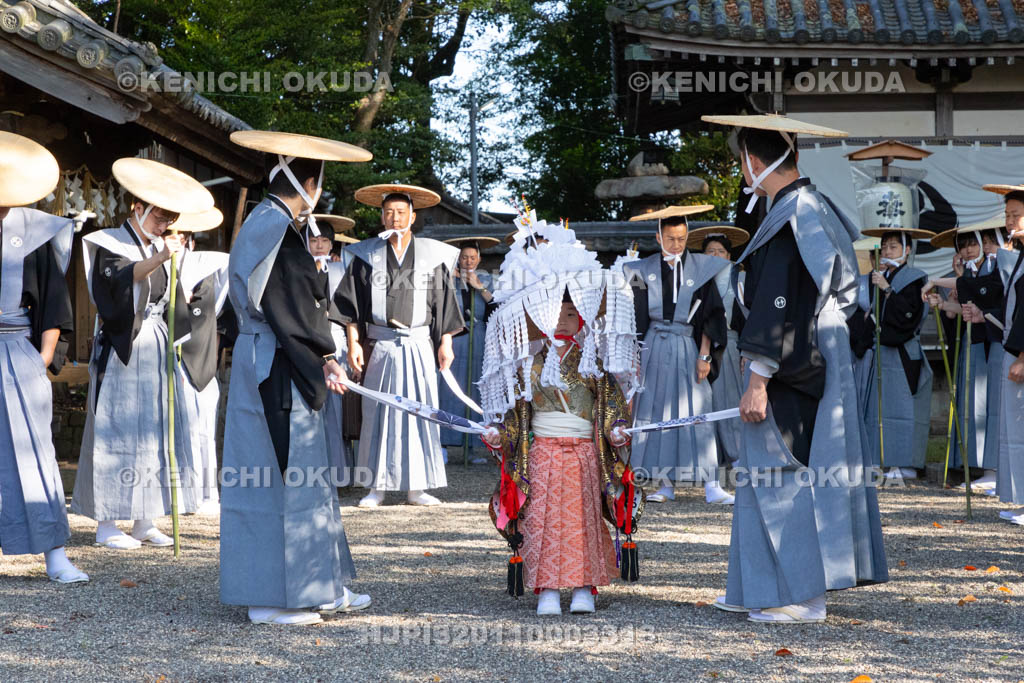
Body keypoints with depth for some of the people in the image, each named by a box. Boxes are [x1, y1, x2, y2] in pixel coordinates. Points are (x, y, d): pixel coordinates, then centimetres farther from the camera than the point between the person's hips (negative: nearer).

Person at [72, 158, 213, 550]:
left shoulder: (159, 249, 14)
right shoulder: (109, 244, -5)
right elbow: (118, 279, -27)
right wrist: (158, 260, -40)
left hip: (155, 351, 7)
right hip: (121, 351, -7)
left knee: (155, 429, 5)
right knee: (118, 429, -6)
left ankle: (144, 521, 10)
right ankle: (106, 524, -2)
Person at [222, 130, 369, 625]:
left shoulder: (263, 224, 15)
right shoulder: (275, 228, -16)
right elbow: (286, 311, -19)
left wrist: (320, 358, 13)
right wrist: (322, 360, -11)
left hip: (264, 364, 10)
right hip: (278, 369, -10)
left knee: (301, 474, 14)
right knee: (286, 476, -4)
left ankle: (321, 588, 22)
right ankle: (271, 598, 3)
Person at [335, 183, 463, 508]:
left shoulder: (433, 255, 5)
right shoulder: (367, 255, 4)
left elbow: (444, 304, 7)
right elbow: (351, 302, 4)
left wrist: (445, 343, 3)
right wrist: (353, 344, -2)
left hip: (419, 345, 1)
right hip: (380, 345, 0)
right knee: (378, 413, 0)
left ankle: (415, 487, 7)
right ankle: (376, 486, 5)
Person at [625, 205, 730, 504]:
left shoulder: (700, 269, 3)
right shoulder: (645, 270, 6)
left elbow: (708, 316, 2)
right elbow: (637, 317, 6)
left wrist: (704, 356, -5)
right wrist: (634, 356, -1)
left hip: (687, 348, -1)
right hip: (654, 349, 2)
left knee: (696, 413, -7)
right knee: (657, 414, 0)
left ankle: (710, 485, -9)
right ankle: (666, 485, 4)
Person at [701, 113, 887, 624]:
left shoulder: (787, 219, -18)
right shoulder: (815, 208, 12)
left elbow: (777, 308, -22)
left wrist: (758, 380, -21)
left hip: (789, 371, -10)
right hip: (818, 365, 10)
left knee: (783, 477, -2)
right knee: (766, 474, 14)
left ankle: (800, 597, 4)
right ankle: (761, 589, 21)